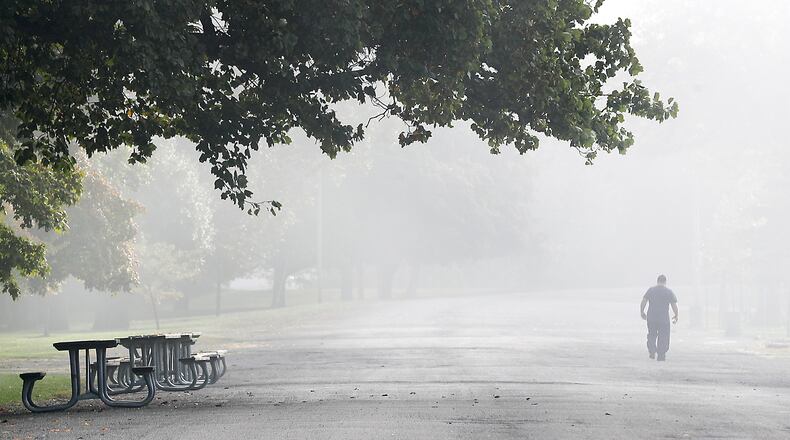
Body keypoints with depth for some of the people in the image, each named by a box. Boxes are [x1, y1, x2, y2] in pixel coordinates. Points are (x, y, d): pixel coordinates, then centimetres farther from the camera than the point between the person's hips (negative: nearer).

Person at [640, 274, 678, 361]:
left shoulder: (650, 290, 2)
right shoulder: (669, 292, -1)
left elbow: (643, 302, -2)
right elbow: (674, 305, -3)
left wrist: (642, 312, 10)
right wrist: (676, 316, 11)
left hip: (651, 318, 1)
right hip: (664, 319, -1)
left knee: (652, 335, 16)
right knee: (663, 337, 8)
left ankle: (652, 351, 1)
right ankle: (661, 356, 7)